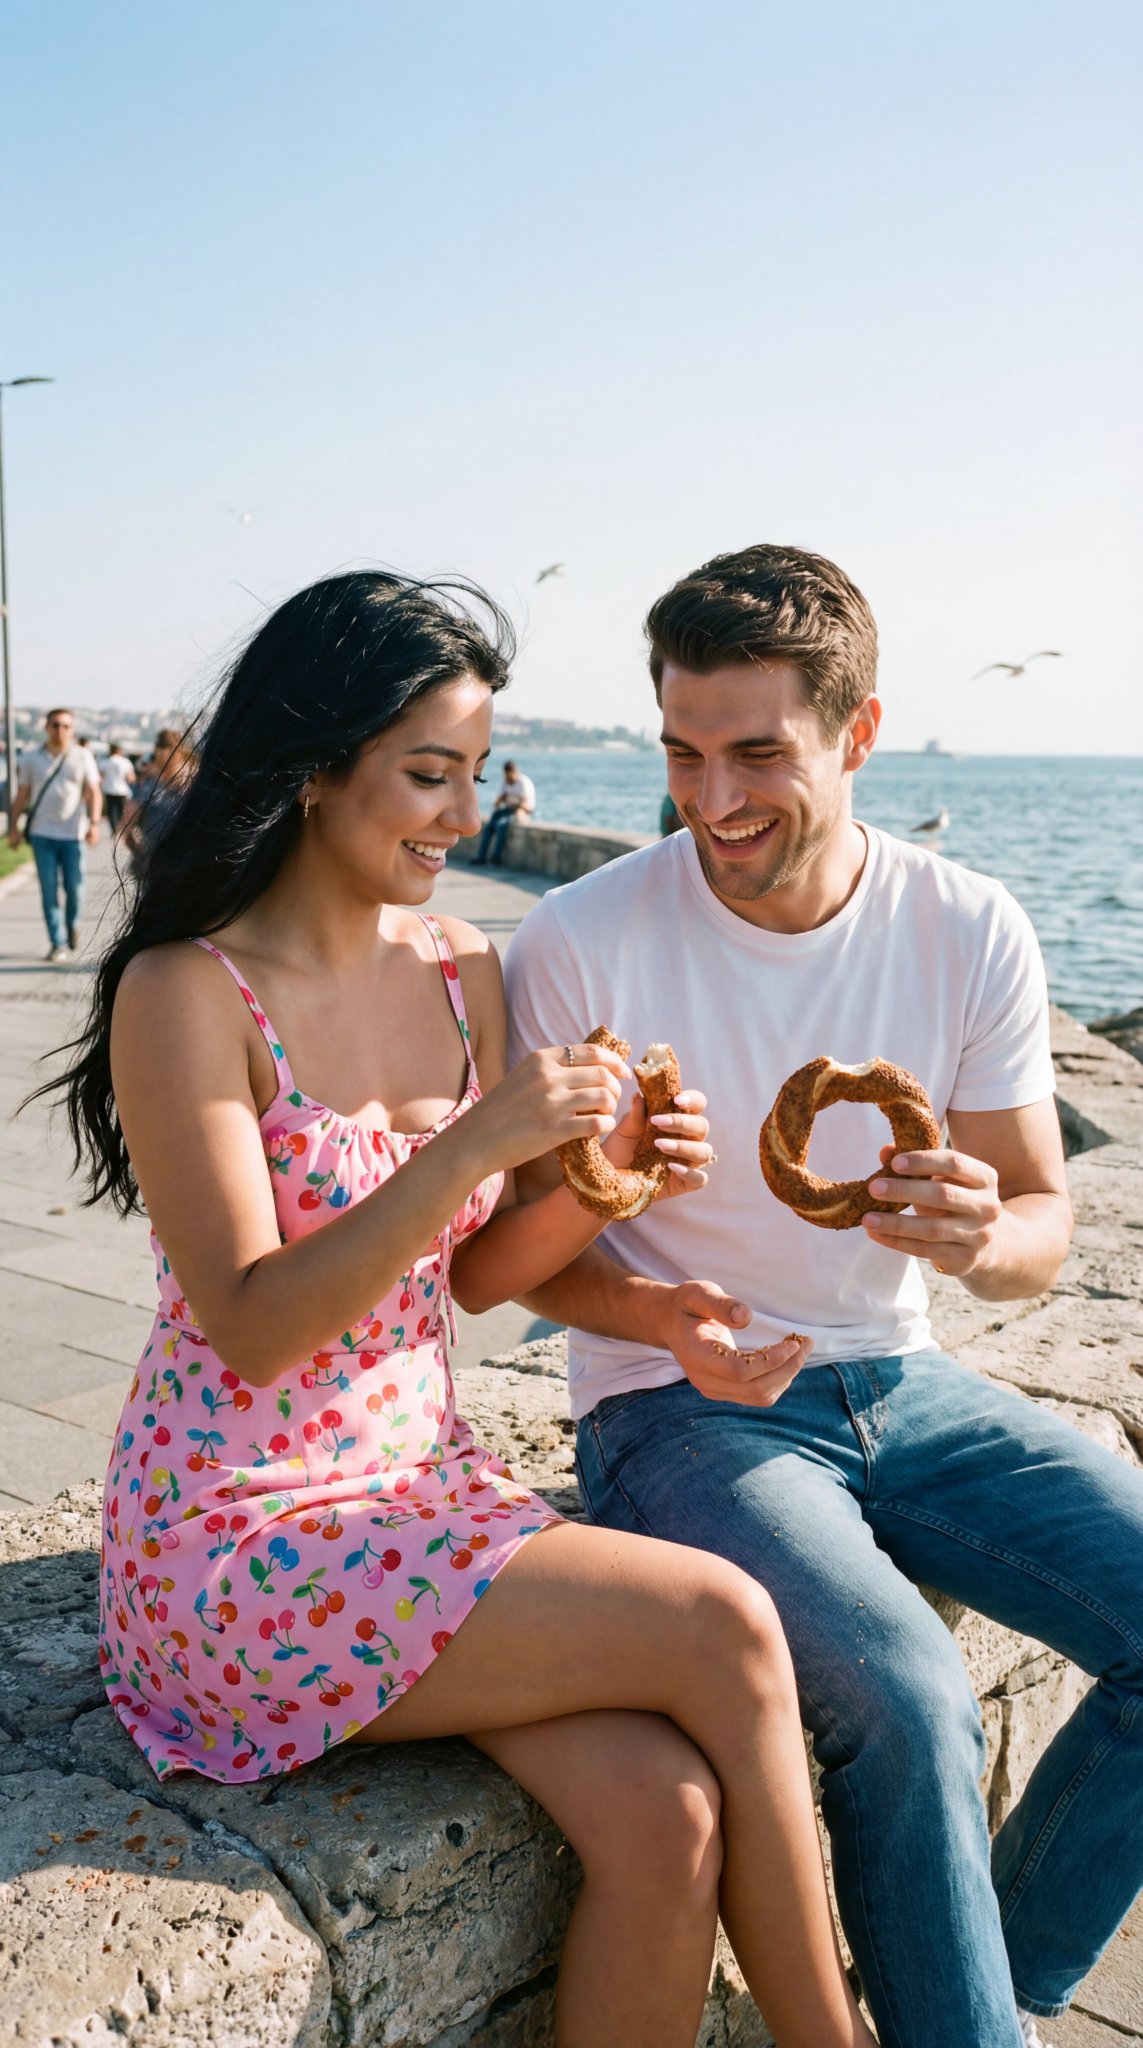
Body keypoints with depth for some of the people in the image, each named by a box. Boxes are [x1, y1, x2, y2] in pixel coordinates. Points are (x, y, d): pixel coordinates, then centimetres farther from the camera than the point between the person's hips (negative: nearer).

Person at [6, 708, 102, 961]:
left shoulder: (83, 757, 4)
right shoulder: (32, 757, 8)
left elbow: (93, 793, 1)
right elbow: (22, 795, 12)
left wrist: (94, 823, -12)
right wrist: (13, 826, 7)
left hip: (74, 834, -1)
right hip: (42, 834, 1)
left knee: (75, 887, 0)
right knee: (49, 890, -2)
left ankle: (72, 927, 29)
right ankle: (58, 943, 2)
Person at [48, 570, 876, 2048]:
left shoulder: (463, 973, 5)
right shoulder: (187, 994, -14)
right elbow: (253, 1328, -19)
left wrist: (606, 1182, -8)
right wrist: (470, 1143, -28)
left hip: (423, 1487, 6)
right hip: (239, 1548, -5)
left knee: (668, 1814, -17)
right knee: (721, 1623, -17)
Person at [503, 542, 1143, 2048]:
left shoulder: (971, 932, -5)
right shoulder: (580, 946, -14)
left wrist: (984, 1238, -24)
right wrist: (663, 1318, -26)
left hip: (901, 1385, 5)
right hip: (679, 1407, -4)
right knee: (905, 1696, -28)